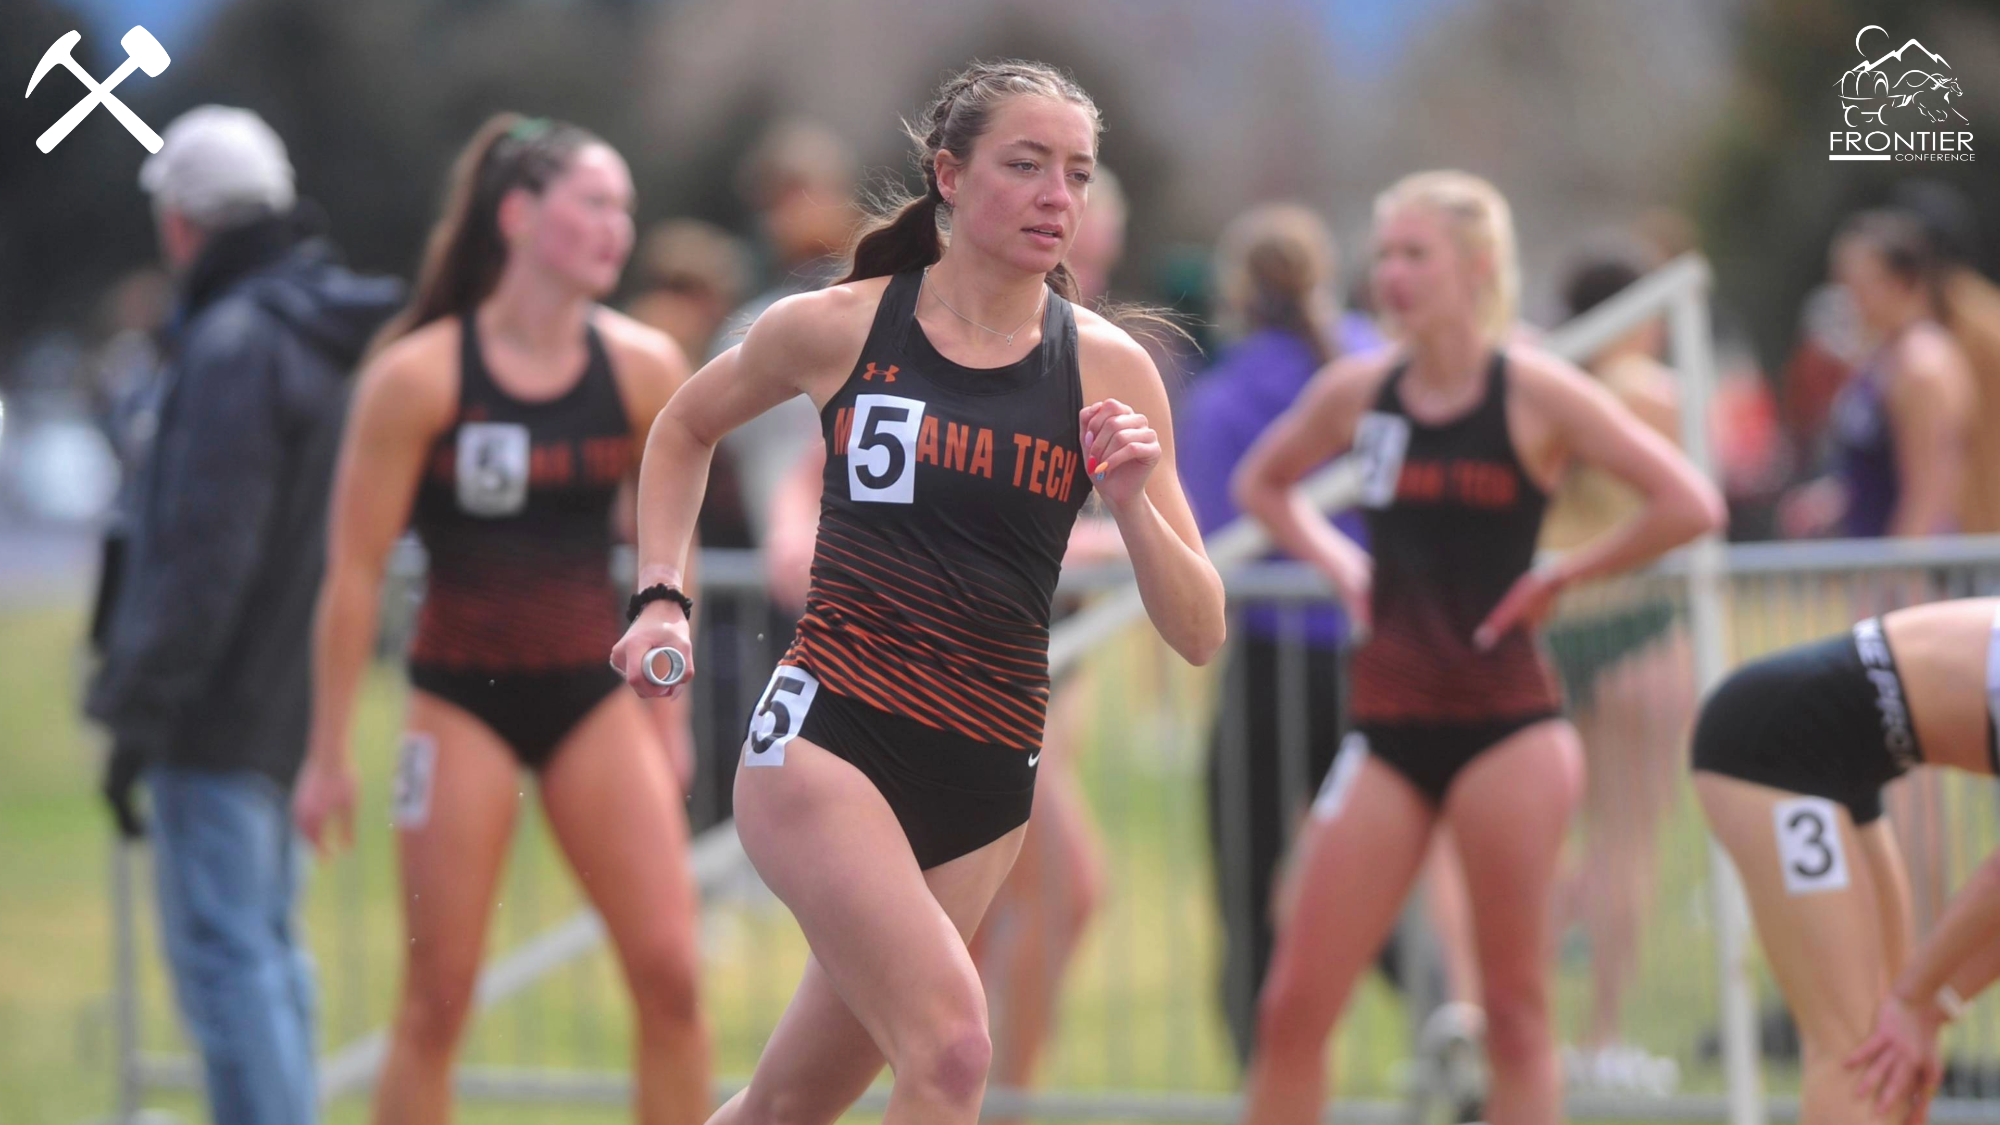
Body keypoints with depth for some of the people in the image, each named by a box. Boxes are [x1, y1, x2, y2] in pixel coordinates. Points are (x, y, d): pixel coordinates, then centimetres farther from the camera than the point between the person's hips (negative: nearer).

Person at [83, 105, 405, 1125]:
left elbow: (201, 556, -20)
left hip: (220, 721, -10)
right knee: (264, 946, 18)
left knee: (224, 954, -8)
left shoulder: (233, 348, -17)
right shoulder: (329, 337, 12)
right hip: (291, 710, 10)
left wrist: (137, 709, -15)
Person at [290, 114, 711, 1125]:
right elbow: (355, 570, -6)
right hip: (462, 698, -3)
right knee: (438, 994, 0)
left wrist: (669, 714, 14)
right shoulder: (418, 376, -10)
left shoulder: (645, 369, 0)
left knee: (670, 969, -6)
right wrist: (329, 754, -5)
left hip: (592, 698, 3)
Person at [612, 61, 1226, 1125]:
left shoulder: (1109, 368, 0)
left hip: (985, 779, 3)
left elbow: (1199, 636, 0)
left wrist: (1133, 504, -17)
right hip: (826, 737, -3)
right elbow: (684, 428, 20)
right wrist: (660, 599, 9)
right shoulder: (835, 327, -2)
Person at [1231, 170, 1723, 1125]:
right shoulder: (1357, 391, 5)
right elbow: (1261, 484, 24)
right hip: (1387, 728, 4)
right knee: (1294, 1006, -1)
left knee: (1514, 1008, 1)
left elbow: (1689, 506, -13)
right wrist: (1338, 563, 10)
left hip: (1508, 725, -4)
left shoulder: (1534, 392, -7)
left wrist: (1563, 576, -9)